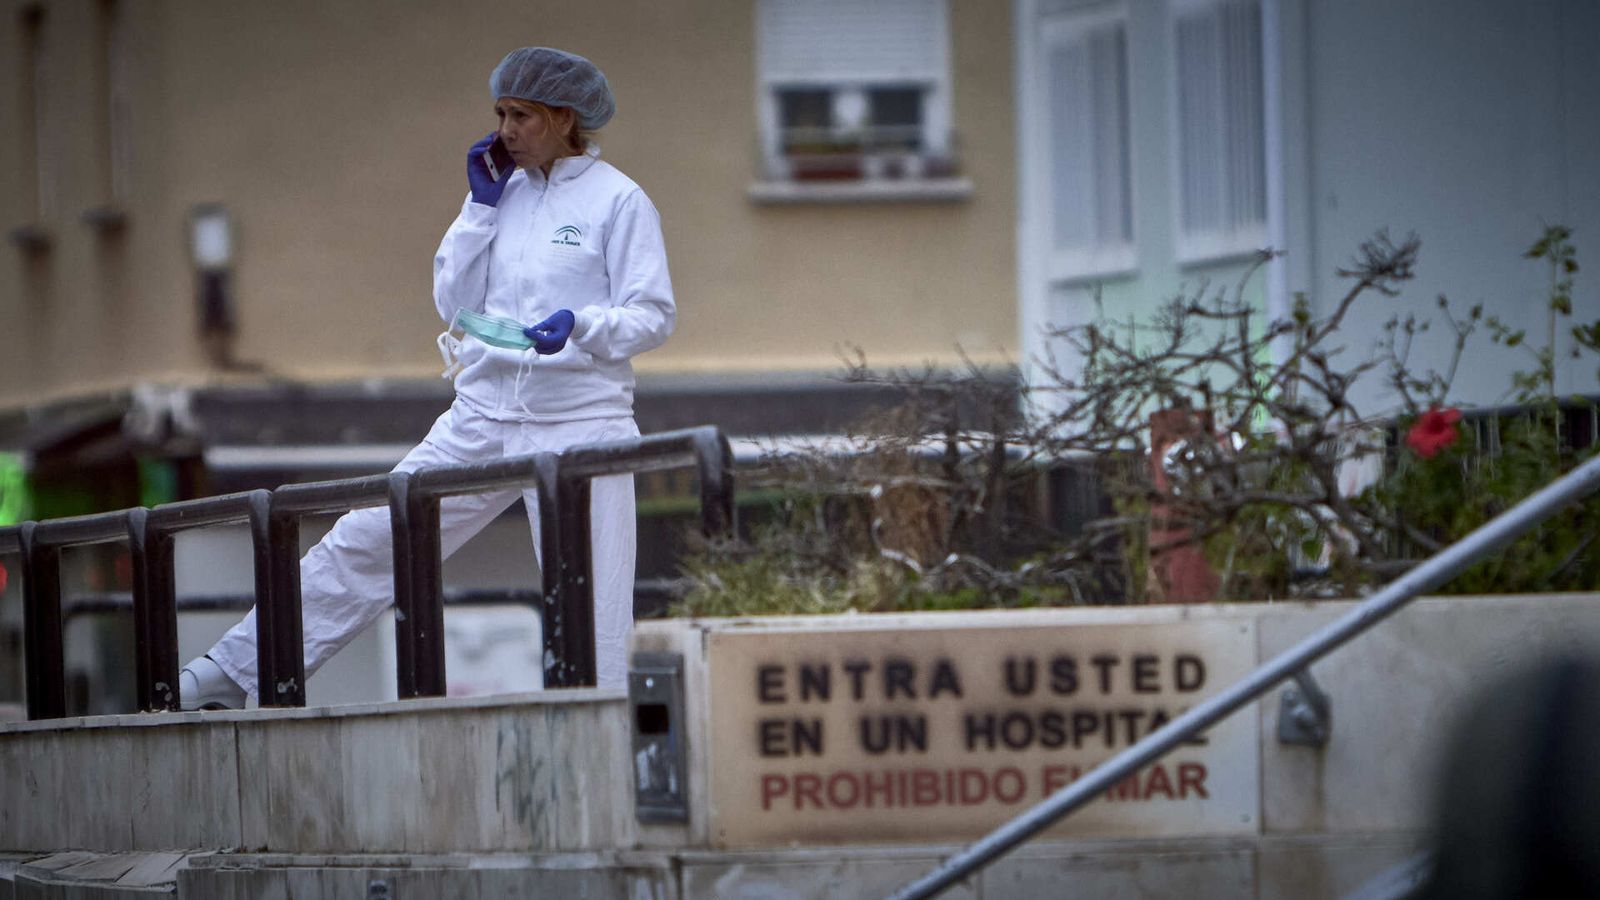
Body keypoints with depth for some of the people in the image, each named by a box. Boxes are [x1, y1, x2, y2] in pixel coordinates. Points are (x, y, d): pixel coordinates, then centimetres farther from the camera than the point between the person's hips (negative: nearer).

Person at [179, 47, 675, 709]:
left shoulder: (618, 201, -4)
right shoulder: (505, 194, 12)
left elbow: (653, 316, -7)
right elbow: (453, 304, 9)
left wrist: (579, 325, -25)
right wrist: (481, 204, 2)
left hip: (580, 423, -5)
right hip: (484, 416, 5)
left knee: (589, 604, -5)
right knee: (366, 542, 2)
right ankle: (231, 678, 5)